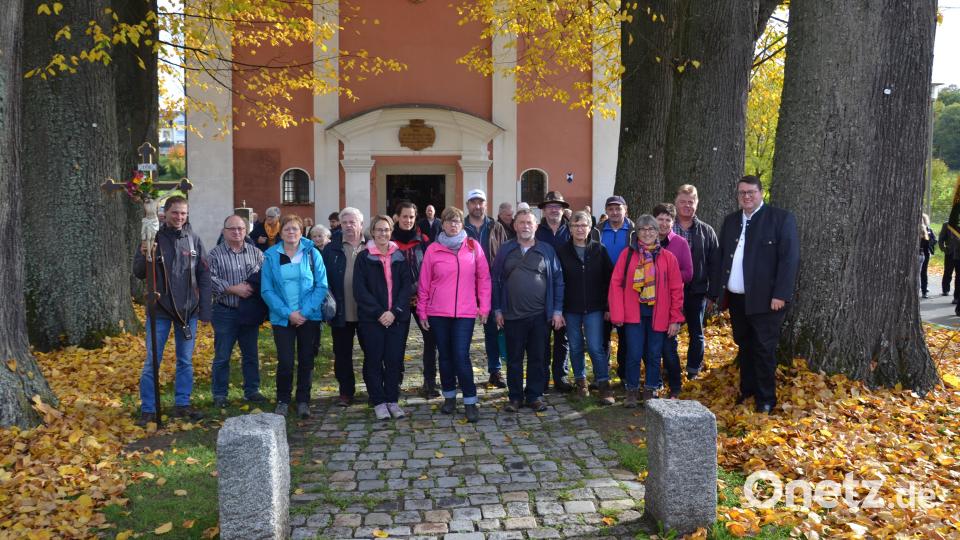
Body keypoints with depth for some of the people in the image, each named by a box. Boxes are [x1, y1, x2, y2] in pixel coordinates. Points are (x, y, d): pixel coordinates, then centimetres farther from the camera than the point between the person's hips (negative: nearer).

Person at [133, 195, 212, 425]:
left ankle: (182, 404, 22)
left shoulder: (194, 240, 2)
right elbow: (138, 273, -2)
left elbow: (204, 276, 4)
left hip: (188, 311, 2)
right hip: (160, 311, -2)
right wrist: (145, 257, -24)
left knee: (186, 361, 11)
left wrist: (205, 310, 0)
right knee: (152, 361, 2)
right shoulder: (153, 237, -4)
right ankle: (148, 410, 12)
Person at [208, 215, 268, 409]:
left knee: (251, 355, 12)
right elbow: (210, 280, -12)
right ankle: (219, 395, 15)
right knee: (222, 356, 4)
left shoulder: (255, 252, 6)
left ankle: (251, 390, 25)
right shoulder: (215, 254, -2)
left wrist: (252, 286, -16)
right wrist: (234, 289, -18)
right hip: (225, 313, -3)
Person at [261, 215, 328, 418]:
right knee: (285, 361, -4)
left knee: (306, 361, 6)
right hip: (282, 318, 0)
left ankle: (303, 402, 19)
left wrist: (305, 311, -13)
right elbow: (267, 290, -3)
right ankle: (283, 401, 16)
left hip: (309, 317, 1)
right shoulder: (271, 256, 0)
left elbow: (321, 285, -3)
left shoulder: (312, 253, -1)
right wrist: (287, 313, -12)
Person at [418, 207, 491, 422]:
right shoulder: (433, 250, 2)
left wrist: (484, 307, 2)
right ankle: (449, 397, 26)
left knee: (461, 356, -8)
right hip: (438, 313, 2)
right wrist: (422, 311, 5)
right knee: (445, 356, 11)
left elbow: (484, 278, 5)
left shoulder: (473, 247, 2)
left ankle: (470, 402, 4)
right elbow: (424, 283, 5)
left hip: (465, 312, -1)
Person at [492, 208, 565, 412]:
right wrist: (497, 309, 1)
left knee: (538, 358, 6)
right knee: (514, 359, 7)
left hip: (540, 315, 0)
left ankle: (535, 396, 18)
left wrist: (557, 310, -1)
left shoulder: (547, 250, 4)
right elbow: (496, 281, 6)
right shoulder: (505, 250, 6)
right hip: (512, 316, 0)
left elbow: (557, 281, 4)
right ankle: (515, 397, 17)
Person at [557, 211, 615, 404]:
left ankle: (604, 385, 2)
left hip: (594, 308, -1)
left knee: (596, 347, -6)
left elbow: (609, 279, 2)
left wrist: (608, 306, -2)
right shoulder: (563, 252, 0)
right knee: (575, 348, 10)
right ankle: (580, 381, 24)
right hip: (571, 309, 1)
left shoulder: (599, 250, 0)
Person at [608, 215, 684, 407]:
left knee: (654, 355, 9)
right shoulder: (627, 254, 0)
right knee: (634, 354, 0)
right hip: (634, 313, -1)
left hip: (658, 314, 1)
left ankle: (650, 391, 24)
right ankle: (632, 391, 17)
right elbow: (616, 284, -2)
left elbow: (676, 289, 3)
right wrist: (617, 314, -8)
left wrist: (675, 319, -1)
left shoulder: (667, 257, 2)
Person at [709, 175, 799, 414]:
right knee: (744, 347, 16)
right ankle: (746, 391, 29)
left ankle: (766, 399, 11)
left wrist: (780, 295, -17)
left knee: (764, 349, 0)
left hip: (765, 299, -5)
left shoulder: (781, 218, -6)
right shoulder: (730, 221, 12)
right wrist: (715, 292, 9)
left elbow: (789, 258, -11)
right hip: (736, 298, 6)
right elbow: (719, 257, 13)